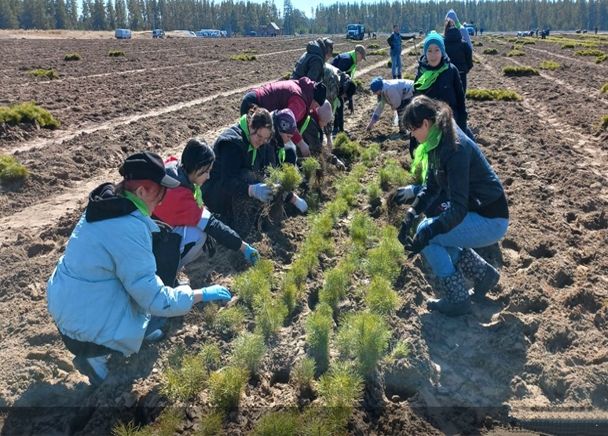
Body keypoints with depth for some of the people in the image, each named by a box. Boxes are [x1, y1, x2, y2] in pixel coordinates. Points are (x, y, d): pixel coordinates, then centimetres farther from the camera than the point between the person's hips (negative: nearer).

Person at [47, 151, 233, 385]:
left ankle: (137, 331, 20)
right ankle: (96, 355, 1)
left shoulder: (108, 204, -1)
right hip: (85, 322, -9)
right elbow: (154, 298, -22)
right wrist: (202, 294, -14)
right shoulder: (129, 228, -27)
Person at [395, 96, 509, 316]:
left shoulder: (454, 148, -27)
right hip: (474, 210, 9)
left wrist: (426, 233, -35)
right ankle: (484, 274, 23)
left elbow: (458, 207, -30)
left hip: (491, 221, -9)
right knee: (433, 233, 14)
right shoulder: (437, 144, 1)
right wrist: (410, 215, -5)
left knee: (428, 234, -14)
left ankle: (457, 300, -1)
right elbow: (431, 187, 7)